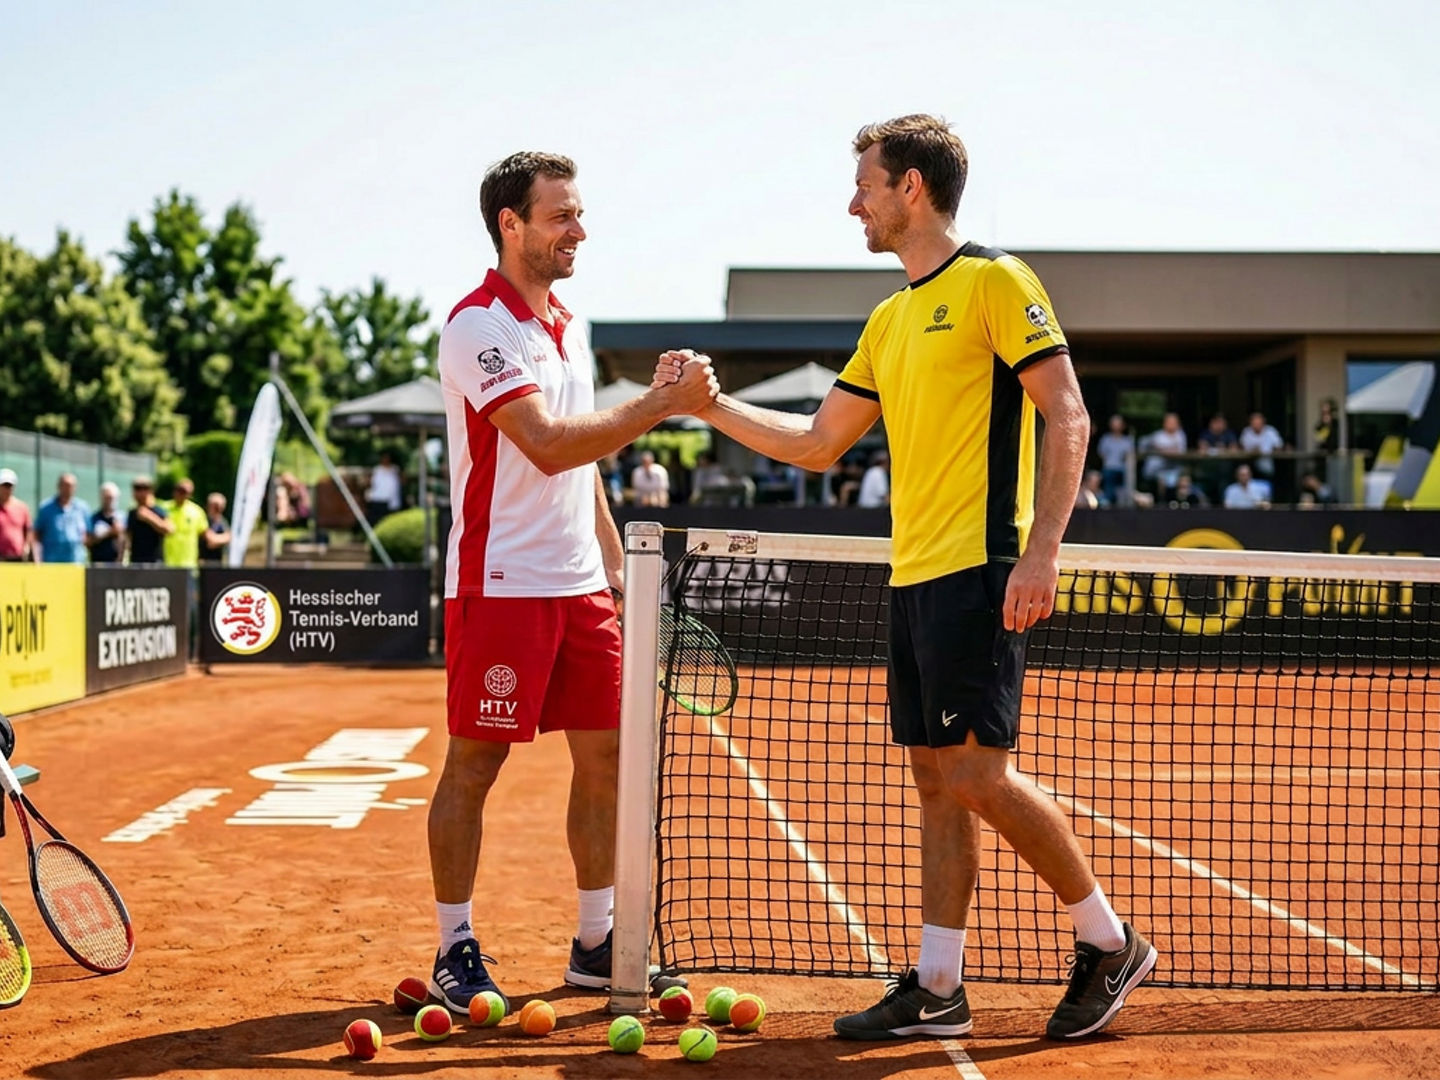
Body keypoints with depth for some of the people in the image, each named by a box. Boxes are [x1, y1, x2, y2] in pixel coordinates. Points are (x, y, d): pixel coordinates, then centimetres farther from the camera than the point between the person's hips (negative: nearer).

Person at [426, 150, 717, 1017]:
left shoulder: (569, 326, 15)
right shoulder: (480, 325, -12)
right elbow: (550, 446, -23)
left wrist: (614, 560, 18)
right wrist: (663, 404, -24)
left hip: (580, 583, 8)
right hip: (501, 582, -8)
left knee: (604, 756, 8)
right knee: (474, 765, 0)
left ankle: (598, 944, 19)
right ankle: (456, 952, 10)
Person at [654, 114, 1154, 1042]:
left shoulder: (994, 281, -5)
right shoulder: (889, 321, 19)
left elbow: (1067, 417, -11)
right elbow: (818, 444, 25)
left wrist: (1042, 549, -20)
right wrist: (711, 404, 19)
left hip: (979, 572, -8)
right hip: (913, 577, 8)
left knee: (976, 773, -10)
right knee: (935, 778, 8)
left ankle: (1110, 943, 6)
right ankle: (938, 988, 13)